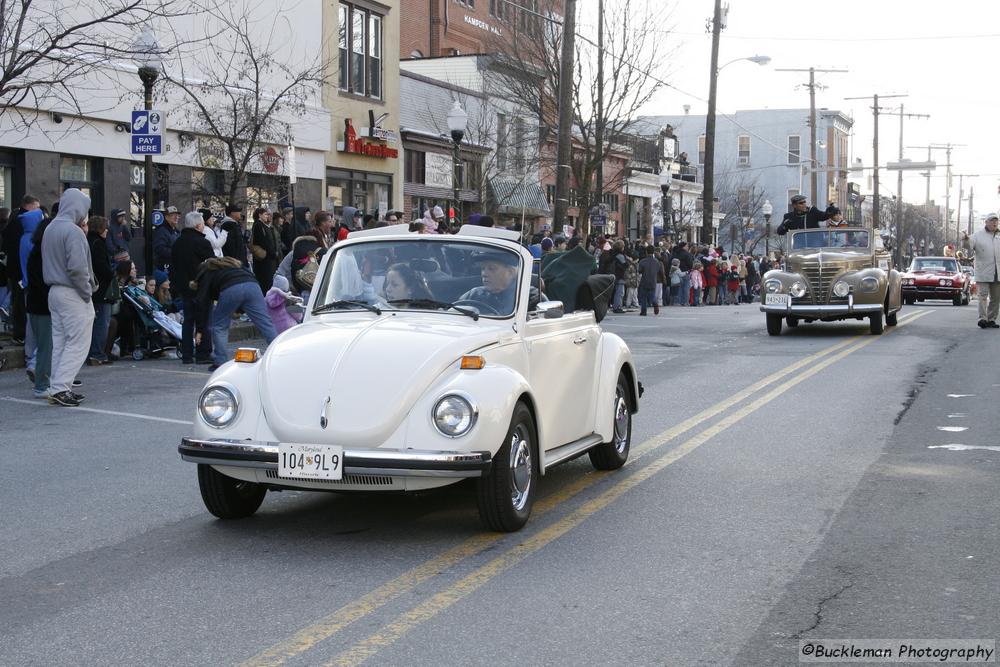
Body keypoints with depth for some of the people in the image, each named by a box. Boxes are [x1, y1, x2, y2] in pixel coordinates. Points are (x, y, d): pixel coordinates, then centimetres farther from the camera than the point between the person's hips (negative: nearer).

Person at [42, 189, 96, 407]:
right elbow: (77, 267, -22)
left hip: (54, 291, 9)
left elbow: (49, 262, 16)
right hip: (72, 293, -9)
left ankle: (57, 388, 15)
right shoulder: (73, 231, -16)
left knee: (60, 342, 12)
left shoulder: (49, 229, 12)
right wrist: (87, 291, -11)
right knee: (78, 343, -4)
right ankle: (60, 388, -8)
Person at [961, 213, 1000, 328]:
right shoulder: (978, 235, 1)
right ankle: (982, 318, -17)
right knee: (983, 296, -12)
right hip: (983, 273, -5)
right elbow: (969, 245, -13)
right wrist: (966, 240, -34)